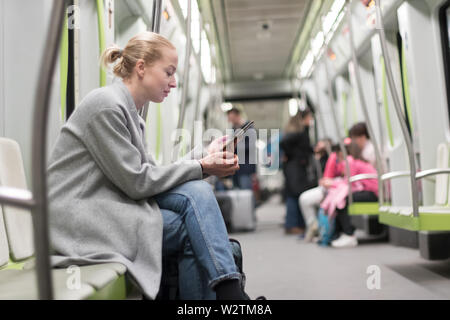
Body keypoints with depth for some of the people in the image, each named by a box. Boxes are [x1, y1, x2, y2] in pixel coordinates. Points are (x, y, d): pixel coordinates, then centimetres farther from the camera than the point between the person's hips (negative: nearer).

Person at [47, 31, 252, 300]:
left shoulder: (129, 111, 16)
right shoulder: (107, 105, -13)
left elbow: (151, 174, 11)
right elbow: (136, 181, -16)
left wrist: (203, 155, 5)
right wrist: (201, 167, -11)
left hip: (108, 207, 8)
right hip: (81, 218, -8)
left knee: (197, 192, -11)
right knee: (193, 229, -18)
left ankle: (228, 289, -12)